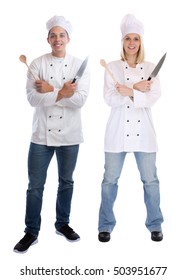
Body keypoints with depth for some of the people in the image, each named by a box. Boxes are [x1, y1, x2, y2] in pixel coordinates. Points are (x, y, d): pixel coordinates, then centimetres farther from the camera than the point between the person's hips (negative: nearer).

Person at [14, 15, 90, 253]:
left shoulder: (79, 65, 1)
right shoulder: (37, 64, 0)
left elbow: (80, 99, -11)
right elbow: (32, 98, -11)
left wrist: (51, 91, -17)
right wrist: (61, 93, -21)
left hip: (69, 134, 1)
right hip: (41, 134, 0)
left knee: (66, 181, 15)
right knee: (35, 185, 4)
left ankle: (62, 223, 34)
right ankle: (31, 231, 18)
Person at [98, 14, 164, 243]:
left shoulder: (150, 68, 7)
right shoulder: (112, 67, 3)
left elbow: (154, 97, -7)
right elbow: (109, 98, -9)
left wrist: (130, 91, -17)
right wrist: (137, 89, -16)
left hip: (143, 131, 1)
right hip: (118, 131, -1)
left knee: (150, 180, 7)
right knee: (110, 179, 5)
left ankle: (155, 225, 22)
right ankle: (105, 225, 20)